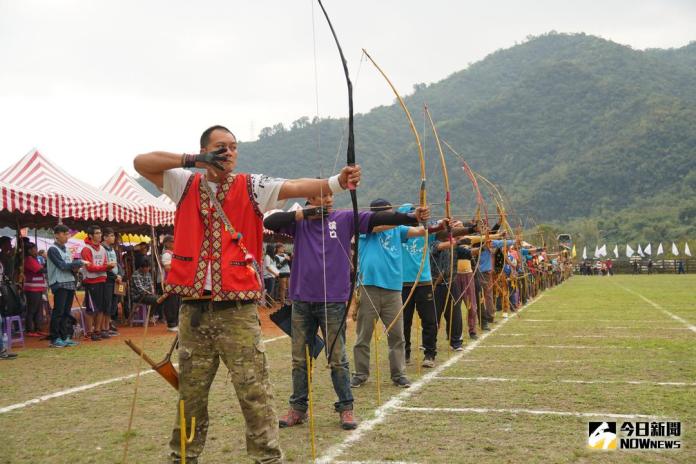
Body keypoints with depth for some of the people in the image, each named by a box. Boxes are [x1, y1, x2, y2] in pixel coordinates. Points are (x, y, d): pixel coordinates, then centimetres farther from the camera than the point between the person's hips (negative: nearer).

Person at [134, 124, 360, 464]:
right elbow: (141, 162, 2)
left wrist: (336, 182, -33)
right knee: (190, 394, 15)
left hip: (238, 311, -2)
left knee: (255, 393, -4)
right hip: (194, 310, 3)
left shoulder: (252, 187, 1)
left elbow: (295, 187, -15)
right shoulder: (186, 185, 8)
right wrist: (192, 160, -10)